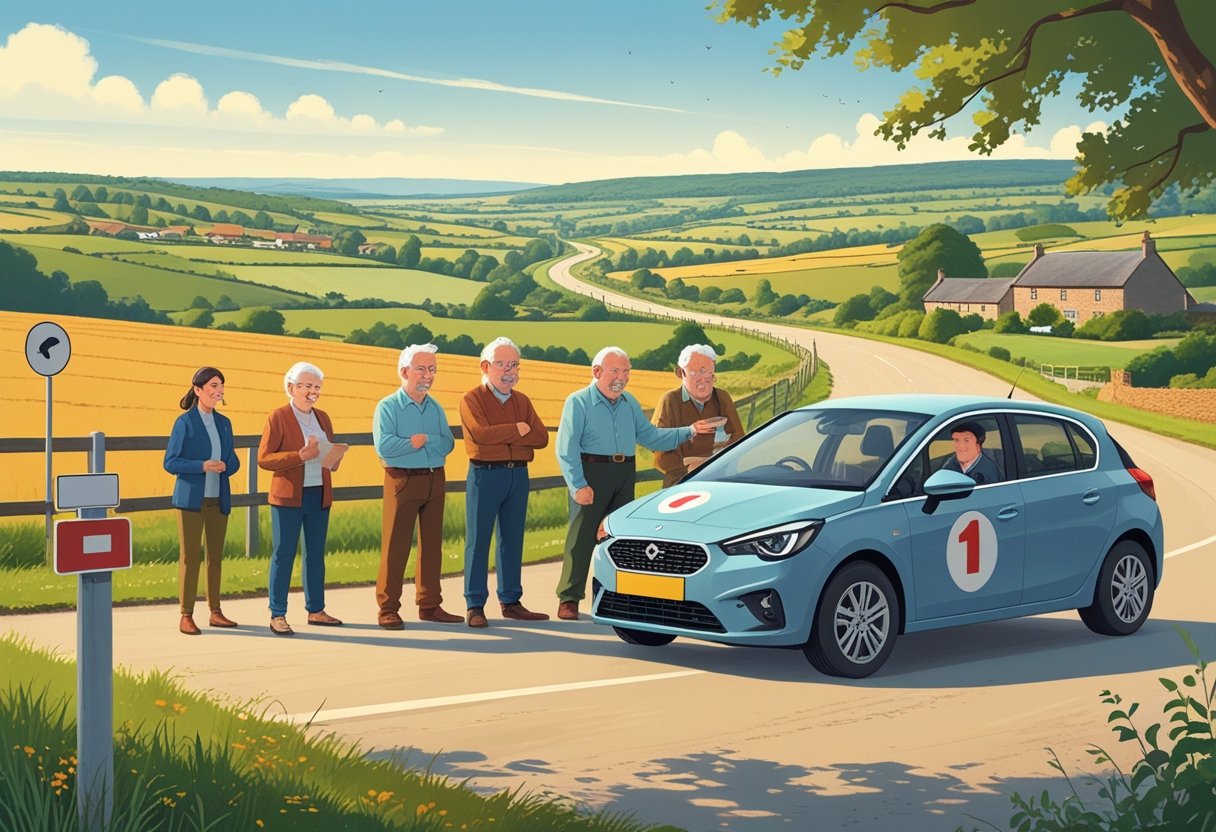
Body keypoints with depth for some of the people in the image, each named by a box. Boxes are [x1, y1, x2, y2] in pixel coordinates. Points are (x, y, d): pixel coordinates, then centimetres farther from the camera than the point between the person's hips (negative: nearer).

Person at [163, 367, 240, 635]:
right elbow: (170, 462, -8)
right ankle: (186, 616, 1)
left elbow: (233, 462, 14)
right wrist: (202, 466, -20)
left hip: (219, 499, 5)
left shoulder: (224, 423, 11)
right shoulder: (185, 422, -5)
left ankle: (215, 612, 19)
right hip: (191, 498, -5)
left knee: (215, 555, 10)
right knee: (190, 555, -3)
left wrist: (225, 467, -9)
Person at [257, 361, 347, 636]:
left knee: (315, 553, 11)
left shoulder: (322, 418, 14)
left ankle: (316, 610, 19)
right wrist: (300, 456, -20)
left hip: (320, 496, 6)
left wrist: (333, 459, -1)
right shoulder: (277, 418, -5)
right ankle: (277, 615, 0)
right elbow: (264, 459, -10)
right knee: (283, 554, -3)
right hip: (288, 497, -6)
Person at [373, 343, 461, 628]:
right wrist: (414, 443, -11)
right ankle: (388, 608, 0)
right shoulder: (387, 407, -4)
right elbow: (383, 446, -17)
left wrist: (422, 440, -15)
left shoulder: (436, 408, 12)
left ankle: (429, 605, 17)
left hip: (435, 480, 6)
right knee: (395, 545, -4)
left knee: (432, 545, 9)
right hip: (402, 480, -6)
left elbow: (447, 444, -1)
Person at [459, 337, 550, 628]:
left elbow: (541, 437, 0)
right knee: (478, 541, -3)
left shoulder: (522, 401, 14)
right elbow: (480, 433, -20)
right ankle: (474, 606, 1)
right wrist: (517, 430, -8)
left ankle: (511, 601, 18)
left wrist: (500, 436, -12)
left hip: (518, 475, 5)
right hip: (485, 475, -5)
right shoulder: (472, 400, -2)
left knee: (512, 540, 10)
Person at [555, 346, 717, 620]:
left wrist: (689, 431, 2)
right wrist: (578, 486, -18)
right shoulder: (578, 402, -4)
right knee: (581, 537, -8)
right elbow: (566, 450, -9)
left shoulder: (630, 403, 16)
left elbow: (650, 436, 13)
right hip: (591, 473, -6)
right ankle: (569, 599, -5)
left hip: (625, 475, 6)